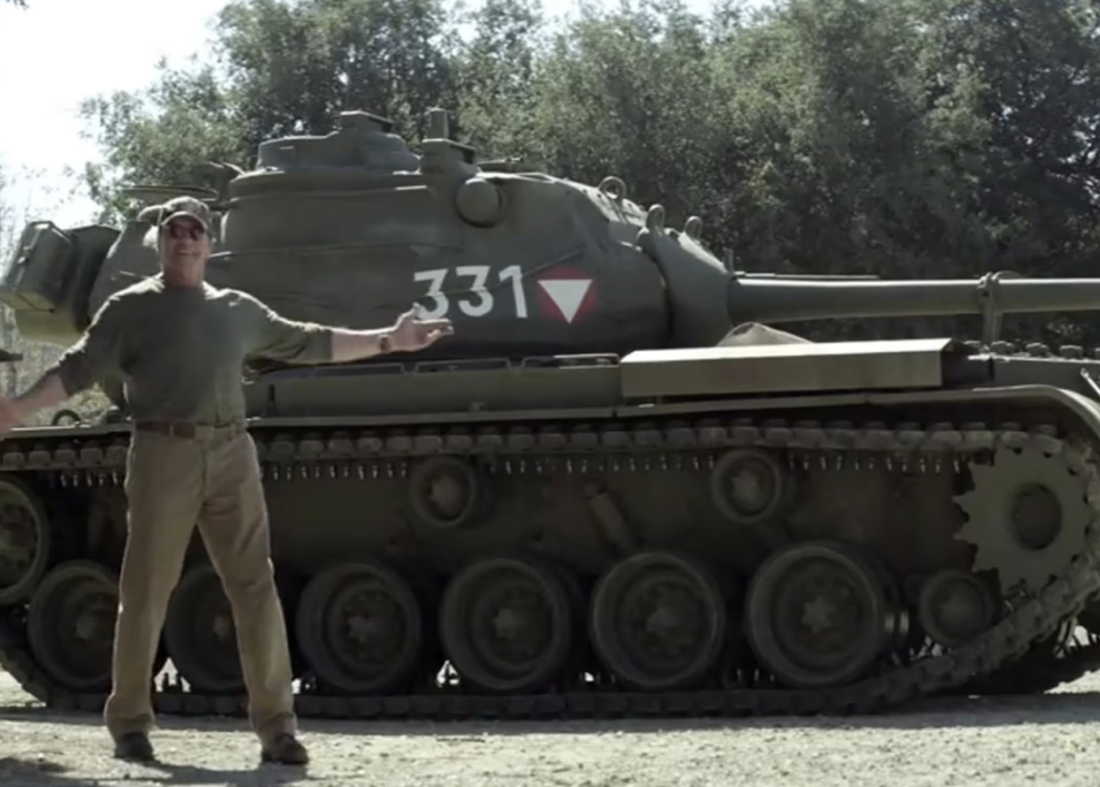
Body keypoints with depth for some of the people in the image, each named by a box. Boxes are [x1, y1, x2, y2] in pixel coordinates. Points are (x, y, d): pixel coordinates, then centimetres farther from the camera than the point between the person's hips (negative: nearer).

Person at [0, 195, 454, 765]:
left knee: (256, 589, -1)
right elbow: (79, 368, -2)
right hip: (163, 456, -3)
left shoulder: (238, 310, 17)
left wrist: (388, 341, 23)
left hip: (232, 456, 3)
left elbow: (308, 343, 24)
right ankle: (129, 723, 13)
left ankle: (275, 724, 3)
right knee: (144, 595, 1)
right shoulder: (131, 309, 5)